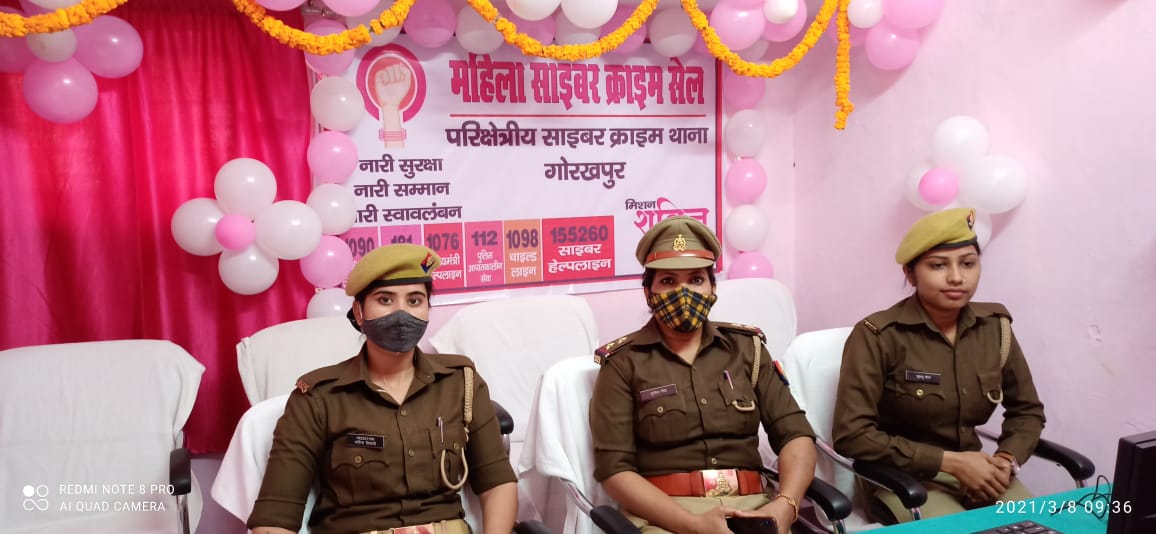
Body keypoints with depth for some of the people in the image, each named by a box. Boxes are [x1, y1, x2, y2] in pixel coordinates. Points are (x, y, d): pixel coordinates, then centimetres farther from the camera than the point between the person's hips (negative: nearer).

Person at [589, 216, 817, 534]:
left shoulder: (747, 349, 12)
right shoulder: (623, 363, 2)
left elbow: (796, 434, 7)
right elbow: (614, 468, -6)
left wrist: (785, 504, -12)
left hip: (752, 506, 4)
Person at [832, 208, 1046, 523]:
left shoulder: (995, 328, 0)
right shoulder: (877, 336, -16)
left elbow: (1027, 411, 13)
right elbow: (851, 434, -20)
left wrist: (1006, 460, -8)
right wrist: (950, 462, -20)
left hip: (974, 470, 6)